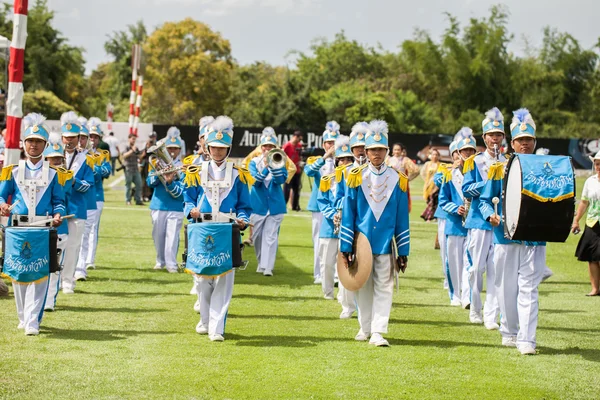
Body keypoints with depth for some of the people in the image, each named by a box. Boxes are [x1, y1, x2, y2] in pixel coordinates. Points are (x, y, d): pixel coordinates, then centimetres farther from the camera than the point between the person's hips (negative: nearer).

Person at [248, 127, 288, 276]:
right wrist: (265, 166, -25)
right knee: (257, 236, 9)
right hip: (257, 205, 1)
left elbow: (281, 180, -13)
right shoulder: (255, 162, 3)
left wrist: (274, 165, -26)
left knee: (271, 236, -7)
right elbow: (255, 180, -12)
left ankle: (268, 267, -9)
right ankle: (261, 263, 26)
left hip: (275, 205, -1)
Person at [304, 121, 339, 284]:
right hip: (320, 205, 0)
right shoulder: (315, 161, 7)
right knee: (319, 240, 1)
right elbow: (309, 171, -15)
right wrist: (325, 157, -26)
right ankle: (319, 275, 7)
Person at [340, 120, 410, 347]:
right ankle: (365, 328, 23)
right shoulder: (356, 178, -1)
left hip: (385, 244, 0)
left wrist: (403, 251, 1)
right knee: (363, 286, 10)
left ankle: (378, 332, -2)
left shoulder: (398, 181, 2)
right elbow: (348, 215, 0)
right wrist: (346, 247, -4)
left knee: (384, 288, -2)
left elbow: (402, 218, 4)